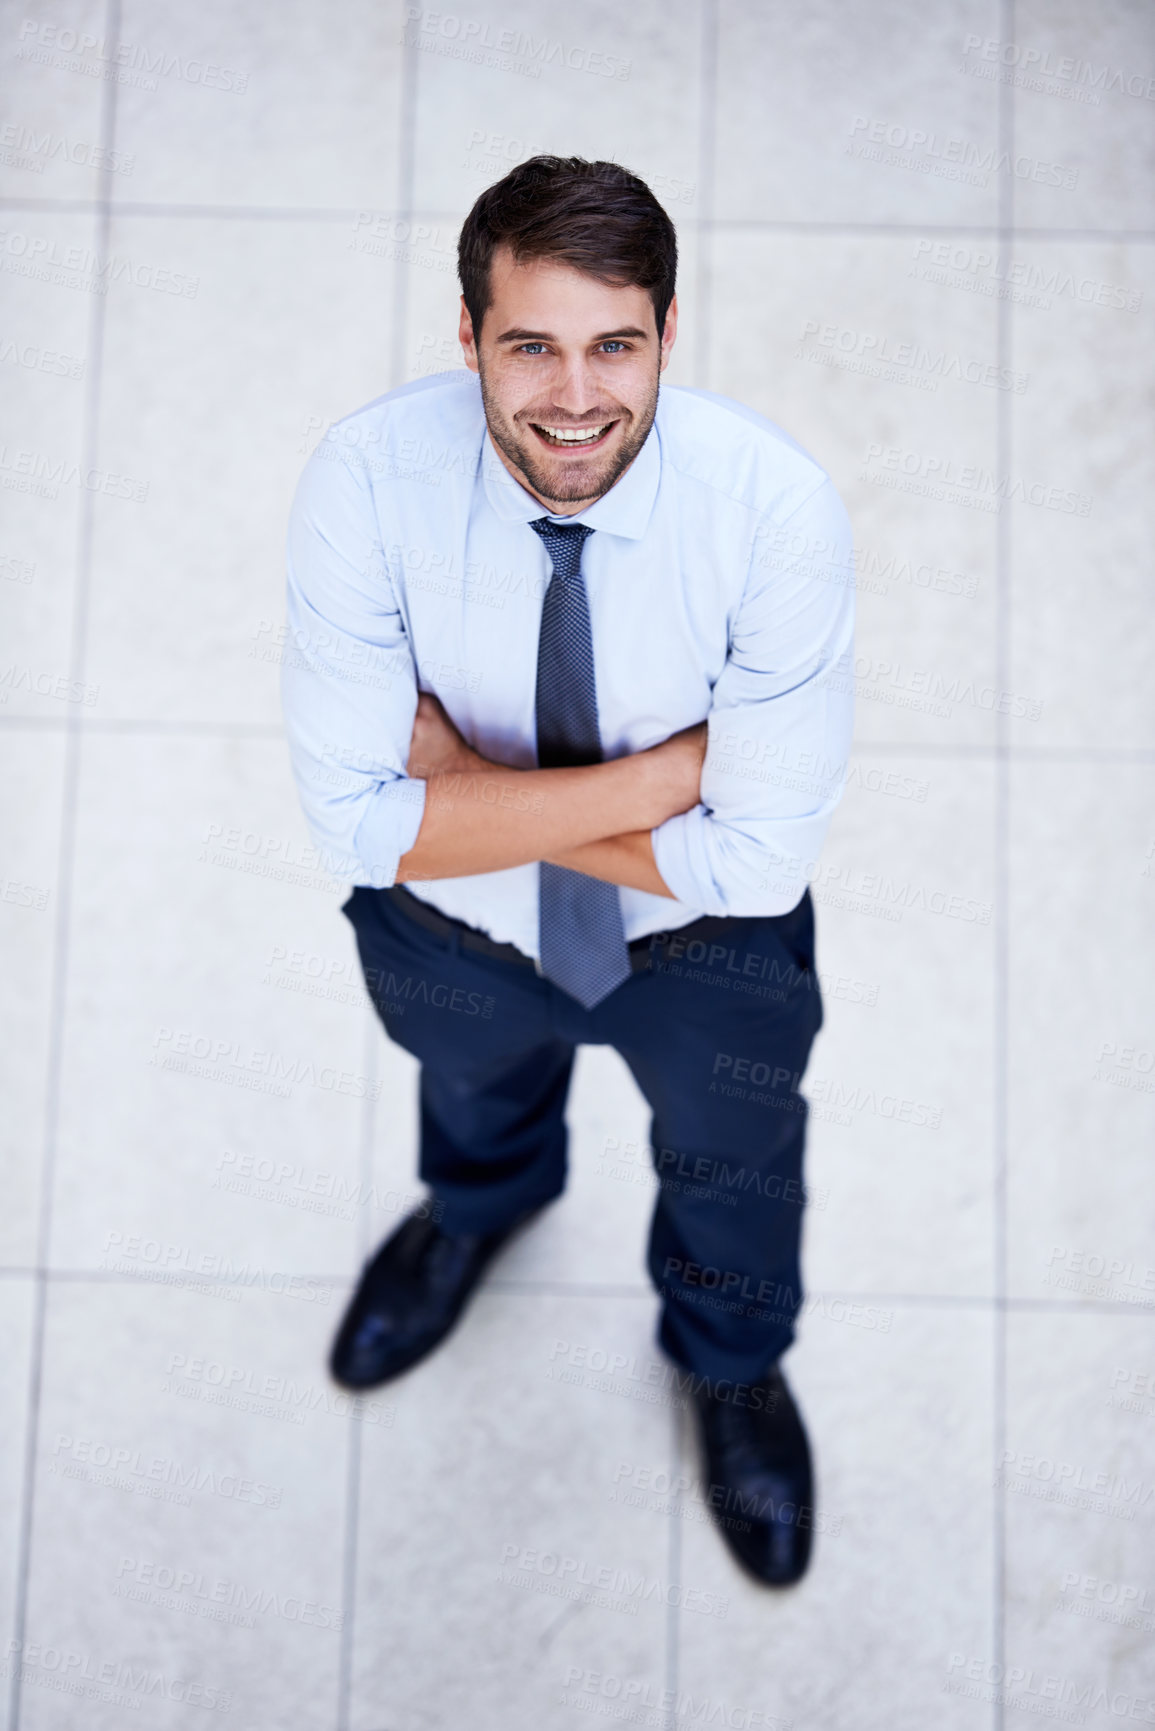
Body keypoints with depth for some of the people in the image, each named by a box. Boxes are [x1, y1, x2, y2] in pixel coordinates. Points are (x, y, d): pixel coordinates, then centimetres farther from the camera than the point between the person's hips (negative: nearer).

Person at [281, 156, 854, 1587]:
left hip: (704, 950, 0)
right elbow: (359, 817, -31)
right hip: (453, 934, 1)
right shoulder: (367, 480, -31)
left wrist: (465, 783, -31)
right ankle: (480, 1205, 77)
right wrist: (654, 779, -36)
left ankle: (730, 1363, 67)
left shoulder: (776, 507, -34)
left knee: (734, 1164, 28)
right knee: (478, 1092, 35)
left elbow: (758, 859, -31)